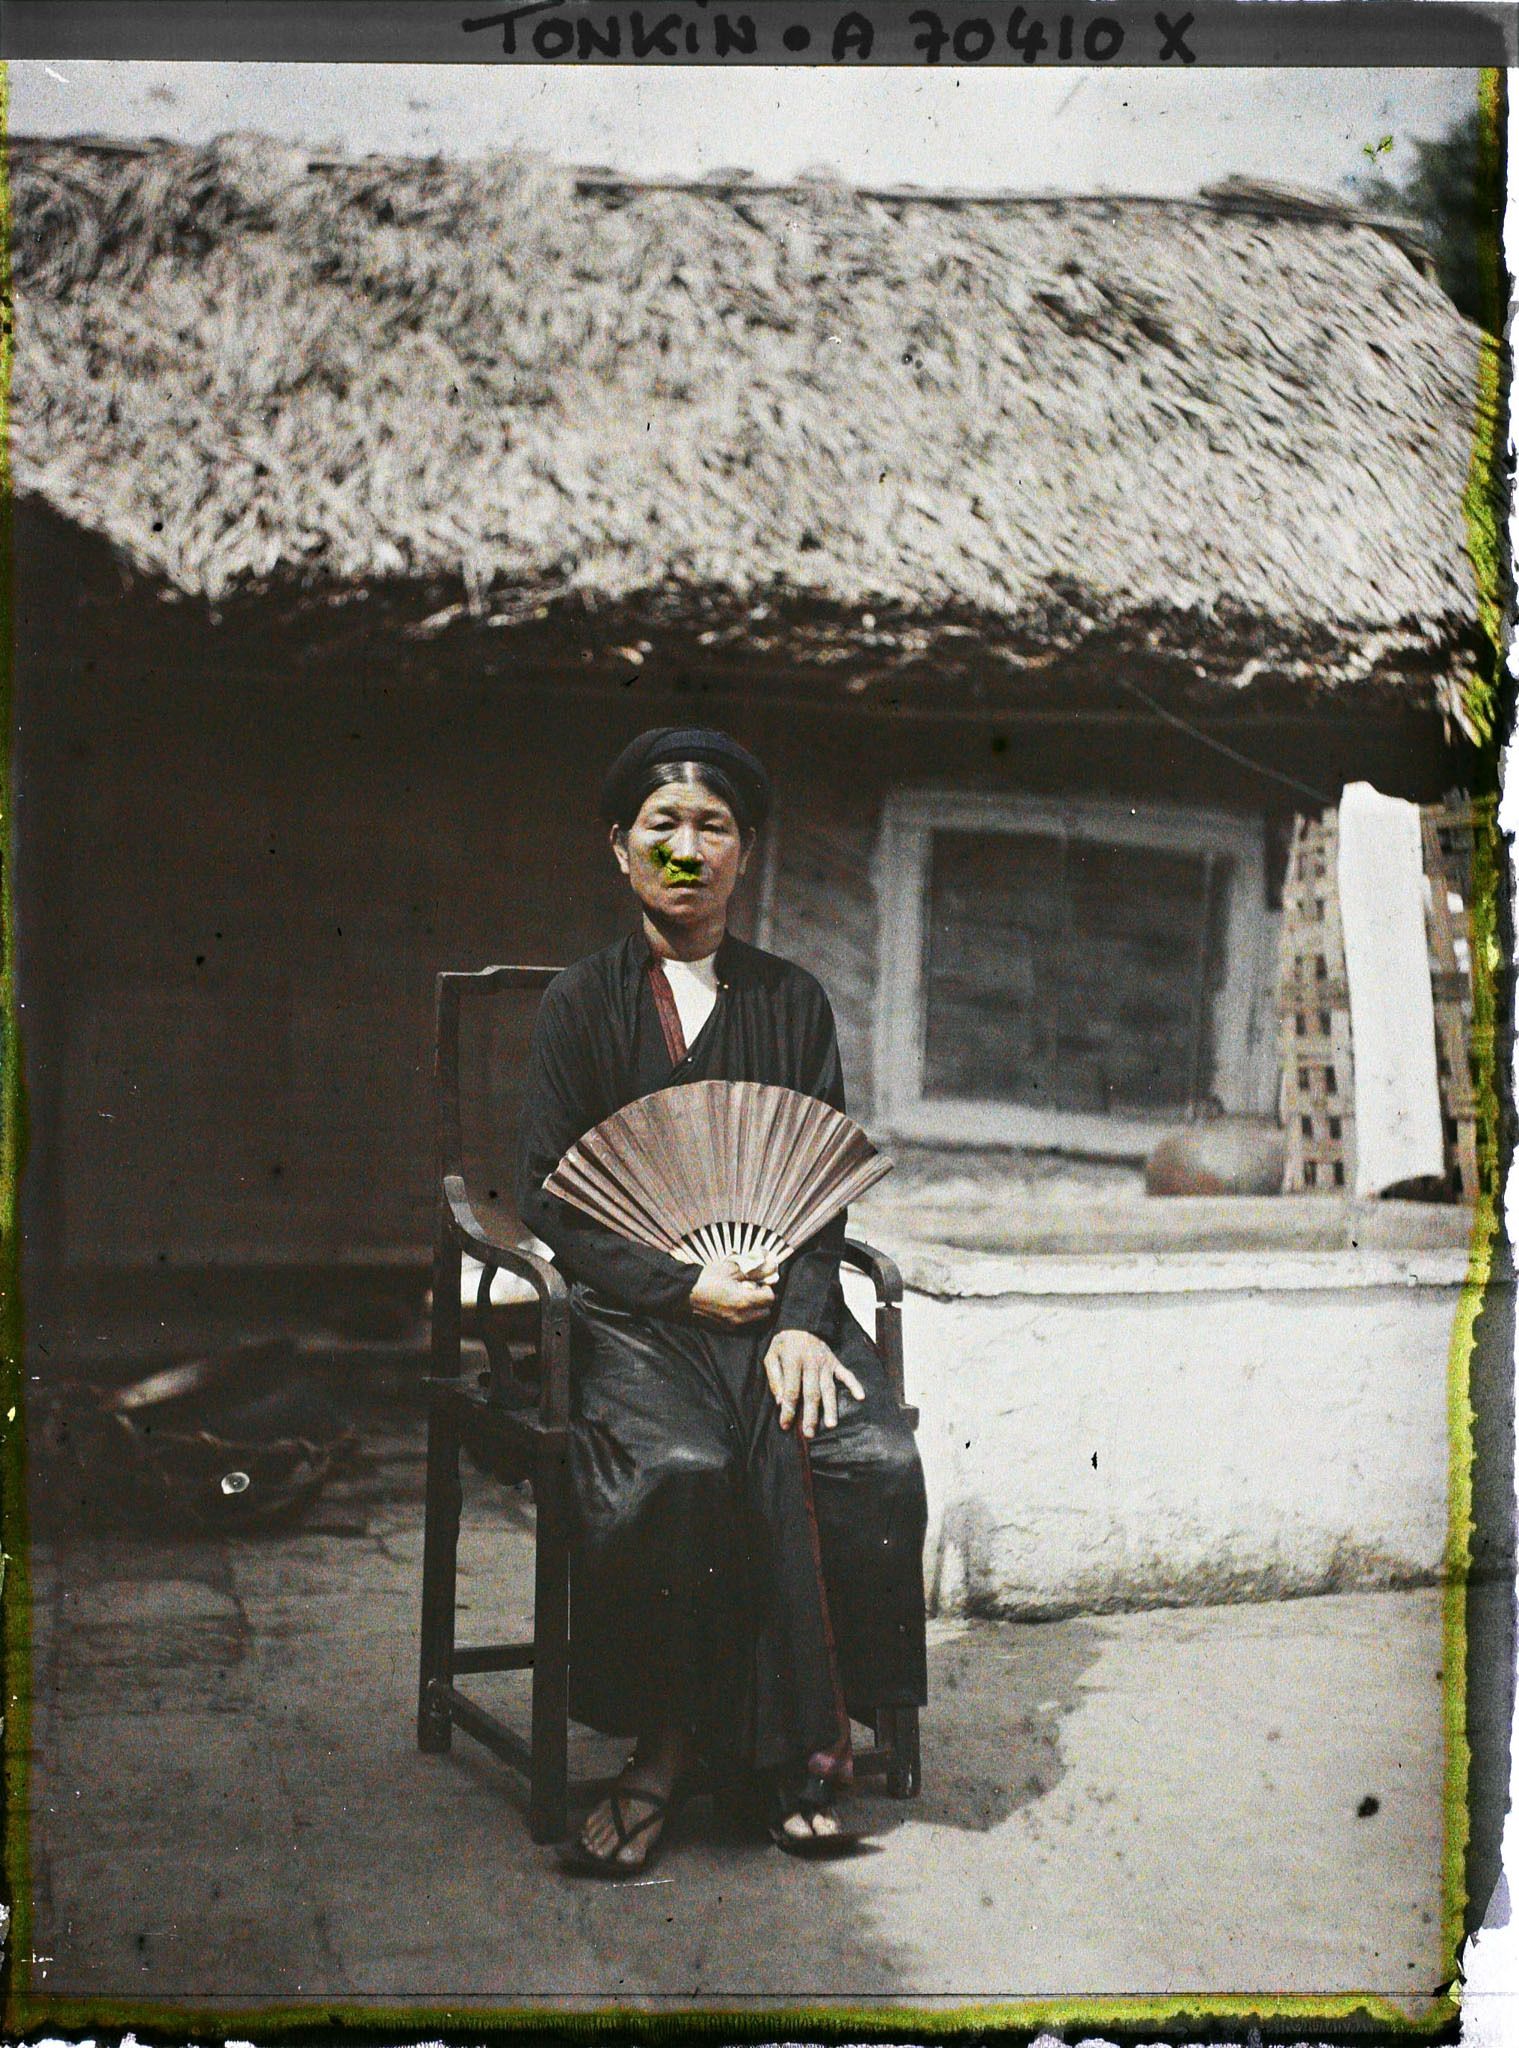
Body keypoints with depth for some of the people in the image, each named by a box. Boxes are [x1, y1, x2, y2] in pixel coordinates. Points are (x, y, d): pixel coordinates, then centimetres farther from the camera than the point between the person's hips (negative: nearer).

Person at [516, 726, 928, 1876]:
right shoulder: (583, 1003, 8)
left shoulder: (792, 1002, 14)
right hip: (630, 1308, -2)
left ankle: (803, 1742, -11)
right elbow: (550, 1199, 2)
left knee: (876, 1461, -26)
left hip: (778, 1299, 2)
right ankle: (665, 1745, -15)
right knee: (682, 1467, -33)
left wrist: (802, 1319, -10)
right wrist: (683, 1289, -11)